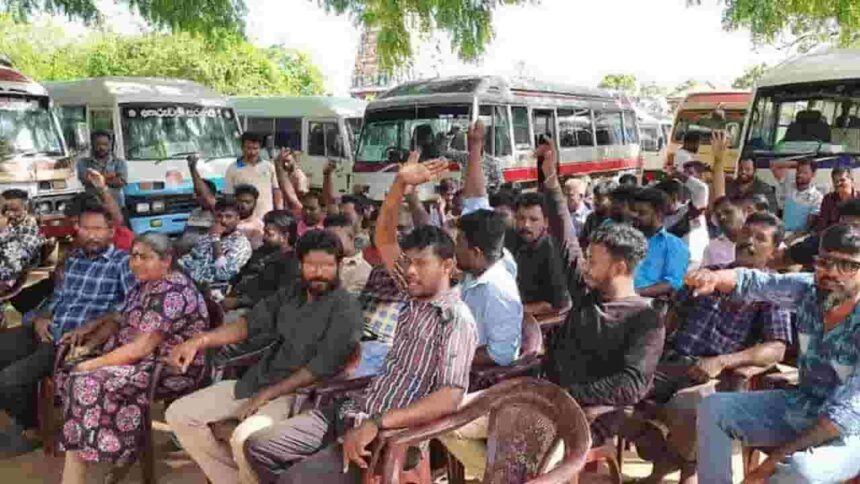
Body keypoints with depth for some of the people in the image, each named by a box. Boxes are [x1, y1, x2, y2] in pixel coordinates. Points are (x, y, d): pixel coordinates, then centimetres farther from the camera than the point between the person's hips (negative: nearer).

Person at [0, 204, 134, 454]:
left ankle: (30, 425, 16)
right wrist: (40, 318, 3)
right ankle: (23, 417, 19)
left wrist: (92, 325, -23)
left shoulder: (122, 262, -7)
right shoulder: (73, 257, 16)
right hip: (48, 330, 7)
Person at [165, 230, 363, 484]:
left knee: (245, 437, -35)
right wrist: (200, 341, -6)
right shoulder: (291, 292, 10)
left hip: (298, 392, -8)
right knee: (179, 414, 2)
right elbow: (252, 322, 8)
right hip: (256, 379, 8)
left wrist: (268, 394, -18)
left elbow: (324, 366, -18)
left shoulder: (346, 309, -12)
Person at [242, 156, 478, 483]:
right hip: (355, 410, 8)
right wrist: (401, 183, -1)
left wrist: (377, 424, -32)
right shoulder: (413, 296, 10)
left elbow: (450, 397, -25)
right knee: (258, 447, 1)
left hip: (389, 431, -8)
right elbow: (384, 238, 13)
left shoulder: (457, 320, -14)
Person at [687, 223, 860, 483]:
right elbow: (751, 281, -2)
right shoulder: (809, 289, -10)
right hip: (799, 405, 7)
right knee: (713, 408, -1)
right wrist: (714, 277, -28)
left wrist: (779, 456, -31)